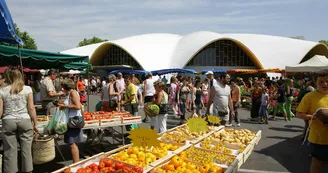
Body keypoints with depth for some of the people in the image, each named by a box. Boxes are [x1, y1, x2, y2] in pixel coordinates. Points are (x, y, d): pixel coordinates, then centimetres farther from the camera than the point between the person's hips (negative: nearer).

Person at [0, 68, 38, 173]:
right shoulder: (27, 89, 0)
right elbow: (31, 108, -2)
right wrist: (35, 123, 5)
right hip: (25, 121, 0)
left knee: (10, 151, 7)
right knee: (26, 150, 7)